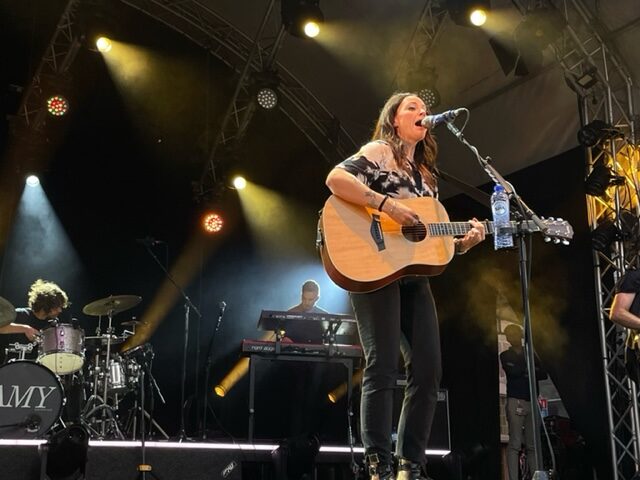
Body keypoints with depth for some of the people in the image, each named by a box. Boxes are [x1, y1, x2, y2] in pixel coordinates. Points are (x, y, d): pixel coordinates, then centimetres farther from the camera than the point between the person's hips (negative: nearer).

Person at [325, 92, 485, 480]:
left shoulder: (425, 175, 22)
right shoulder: (378, 151, 1)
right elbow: (335, 179, -18)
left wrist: (463, 241, 2)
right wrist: (388, 204, -24)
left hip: (414, 274, 8)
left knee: (428, 370, 1)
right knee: (383, 366, -13)